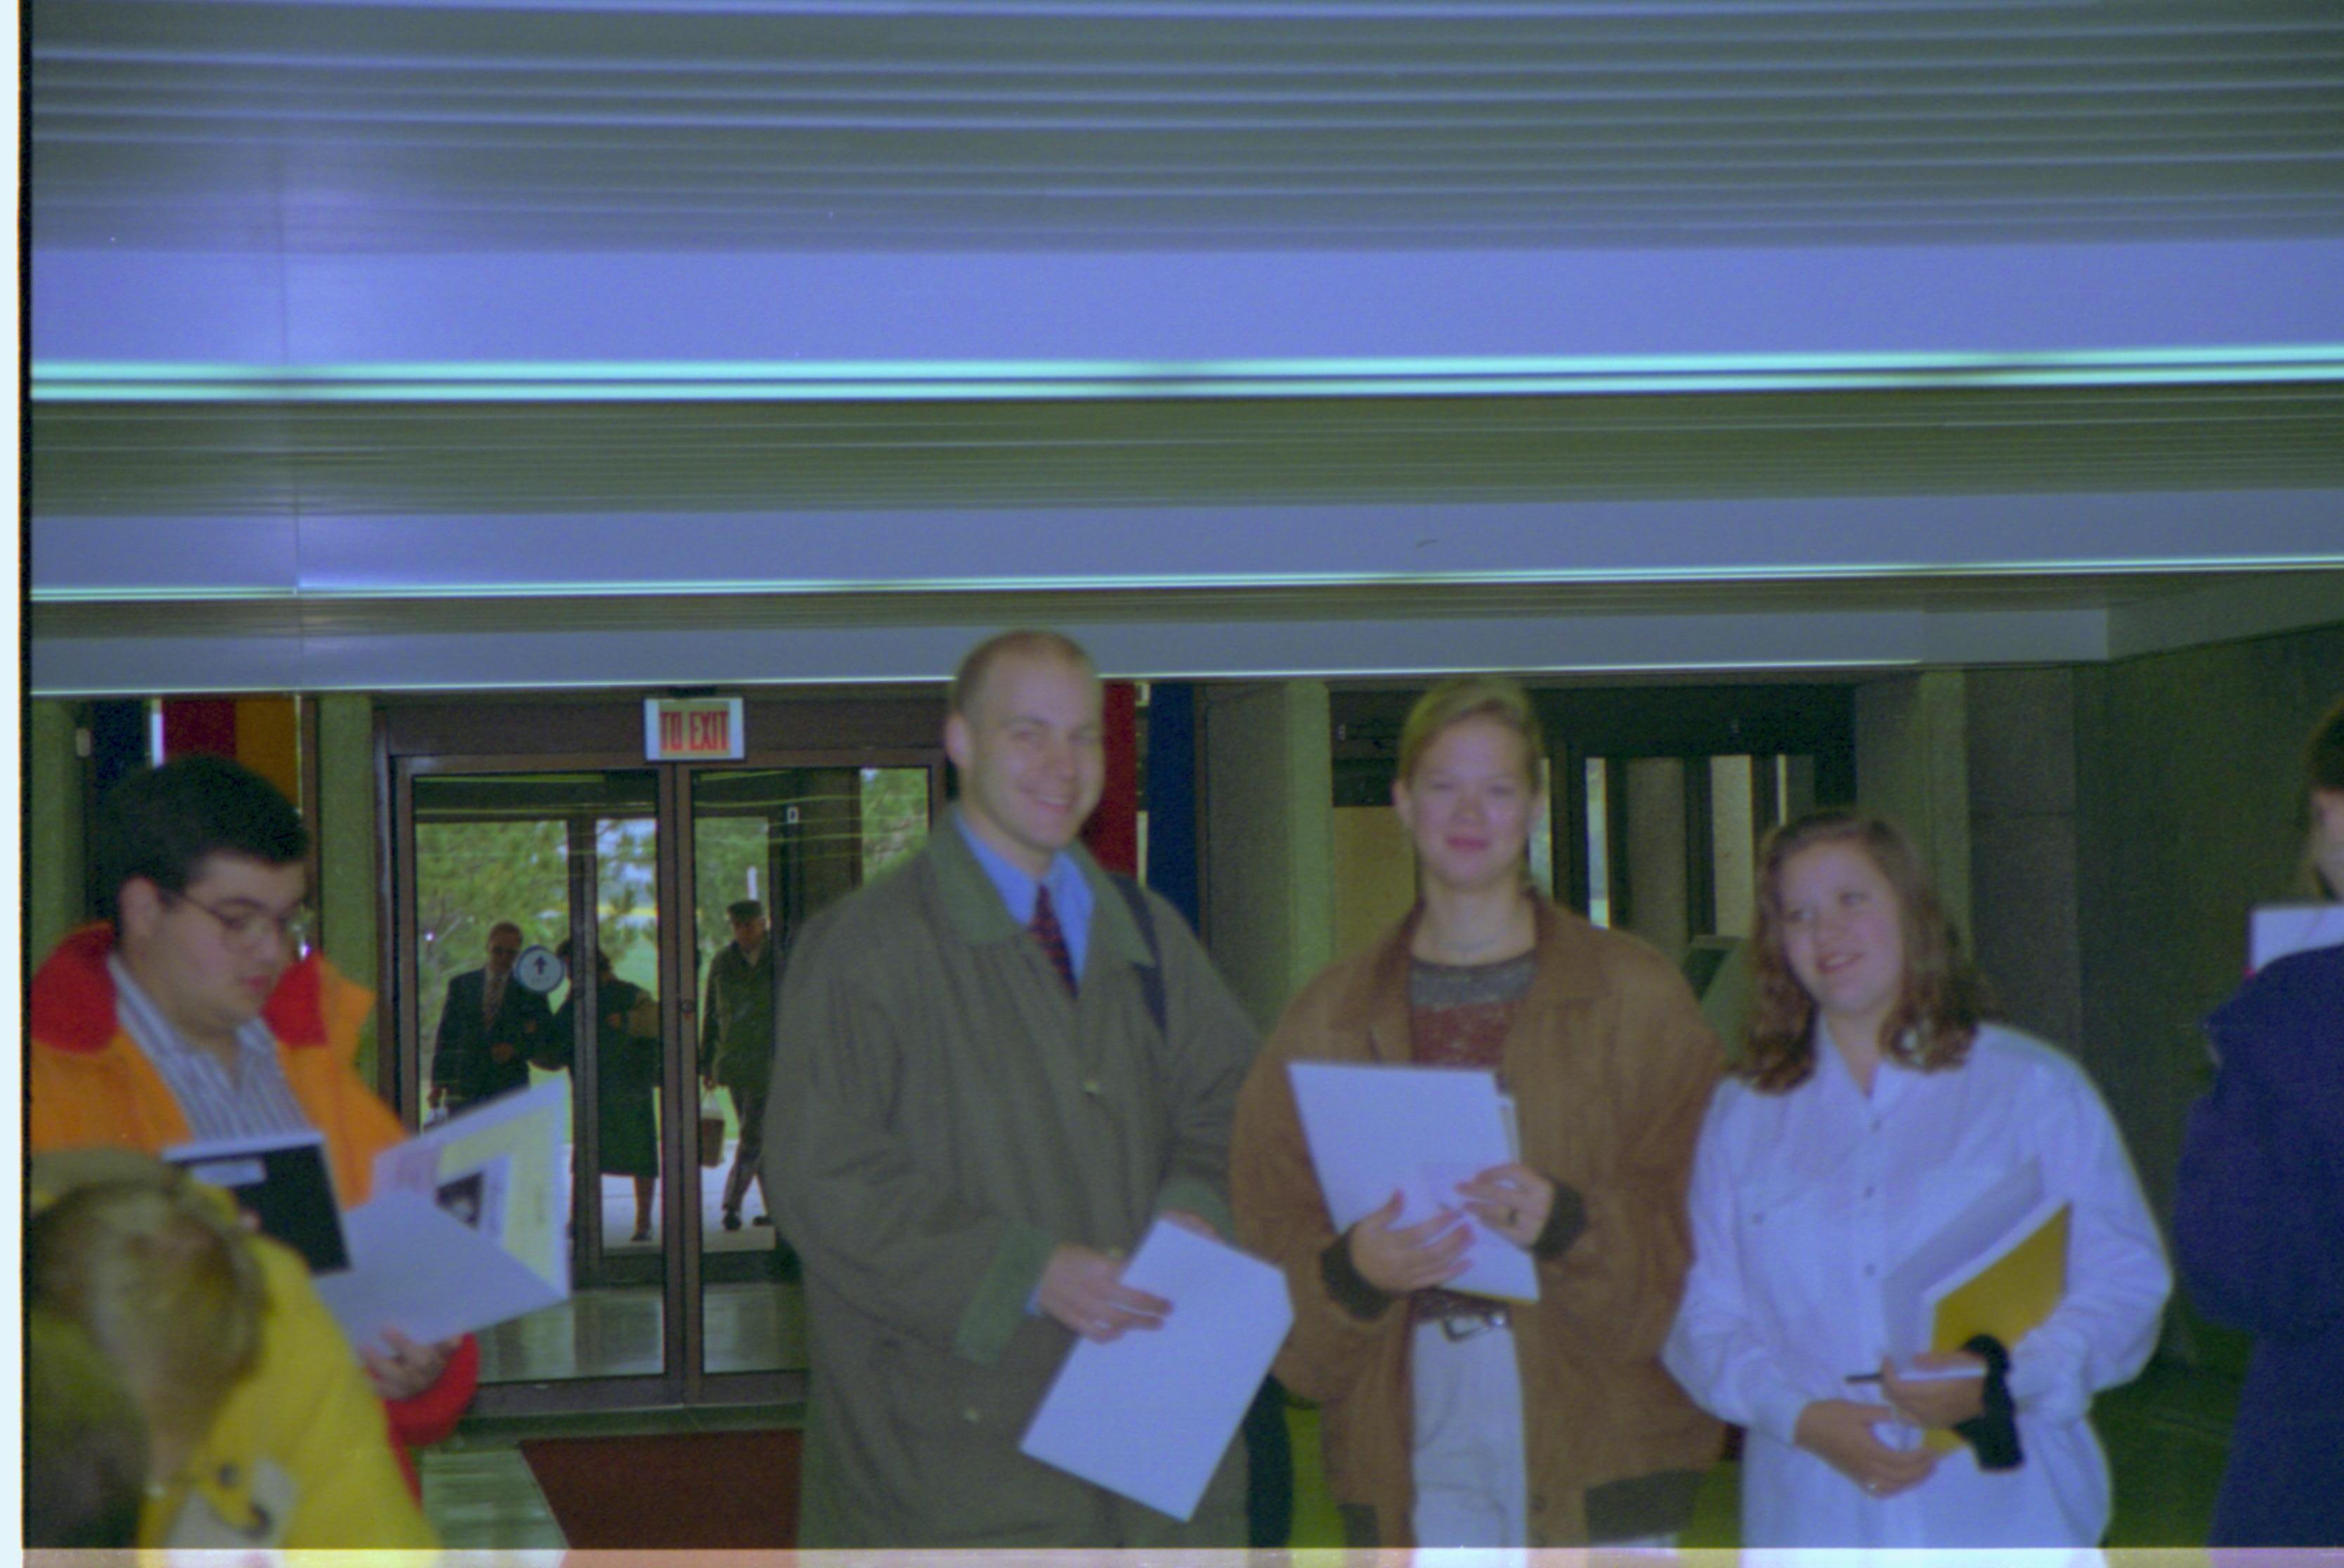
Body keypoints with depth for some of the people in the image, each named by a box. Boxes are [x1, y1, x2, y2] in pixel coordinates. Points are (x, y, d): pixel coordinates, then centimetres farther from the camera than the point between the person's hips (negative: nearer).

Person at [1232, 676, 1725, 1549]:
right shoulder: (1330, 1019, 12)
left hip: (1590, 1413, -2)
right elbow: (1272, 1229, 8)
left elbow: (1694, 1217, -1)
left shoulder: (1634, 995, 5)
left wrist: (1569, 1223, -20)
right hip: (1411, 1423, 2)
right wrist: (1349, 1268, -14)